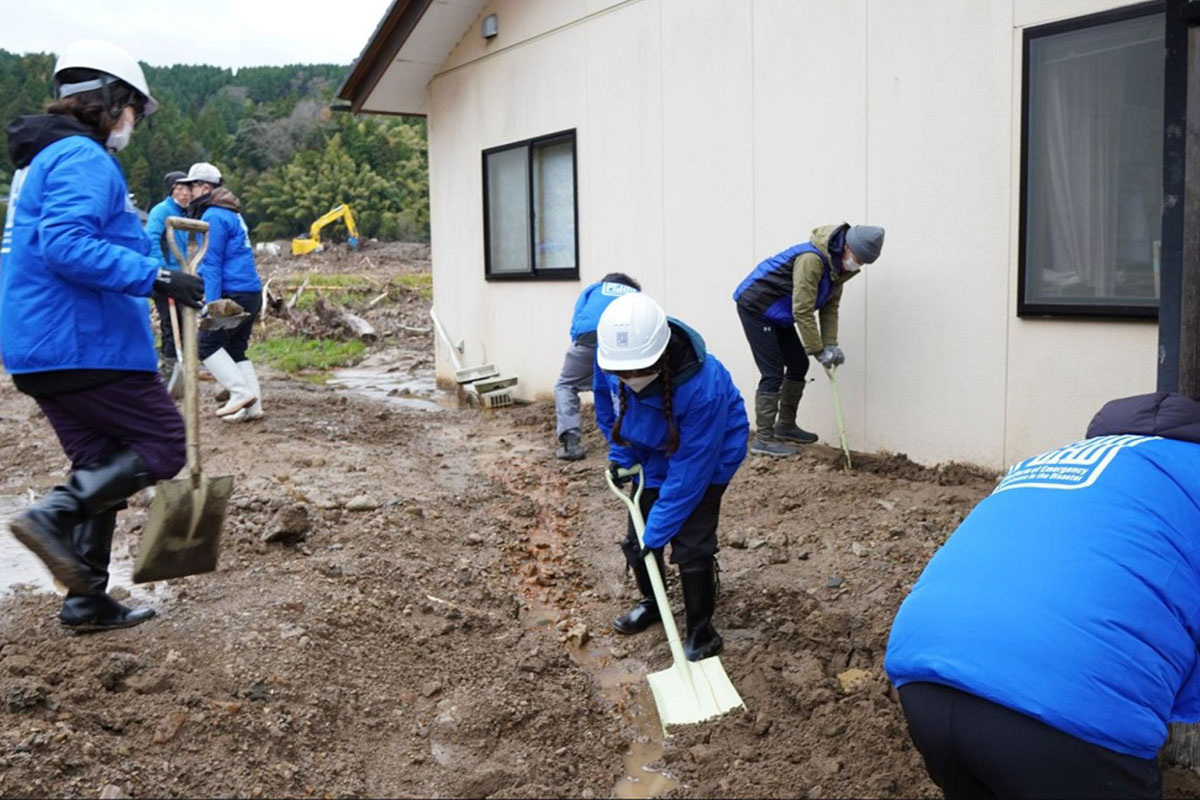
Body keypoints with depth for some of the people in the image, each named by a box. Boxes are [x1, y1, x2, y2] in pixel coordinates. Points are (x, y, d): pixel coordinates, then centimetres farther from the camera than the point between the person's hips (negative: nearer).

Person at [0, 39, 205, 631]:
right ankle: (52, 515, -15)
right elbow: (66, 244, -25)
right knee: (163, 444, -2)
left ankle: (86, 600, 15)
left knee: (101, 467, 13)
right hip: (83, 344, -10)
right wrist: (156, 277, -27)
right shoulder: (83, 158, -11)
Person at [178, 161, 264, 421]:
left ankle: (241, 392, -8)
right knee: (235, 350, 12)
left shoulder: (213, 217, -10)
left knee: (207, 344, -1)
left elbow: (212, 264, -14)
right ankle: (252, 406, 8)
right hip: (252, 293, 9)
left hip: (234, 294, -9)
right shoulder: (232, 214, 20)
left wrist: (211, 304, -16)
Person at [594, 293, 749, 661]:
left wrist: (657, 532, -28)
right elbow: (607, 405, -1)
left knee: (690, 546, -12)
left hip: (709, 455, -5)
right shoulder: (610, 357, -28)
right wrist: (619, 454, -3)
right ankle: (652, 603, 37)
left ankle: (702, 635, 9)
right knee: (636, 536, 10)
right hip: (652, 452, 6)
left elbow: (689, 472, -33)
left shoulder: (703, 387, -42)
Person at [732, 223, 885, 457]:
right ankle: (763, 438, -8)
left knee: (799, 365, 11)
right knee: (773, 373, -12)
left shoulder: (838, 265, 1)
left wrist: (830, 344, -8)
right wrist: (818, 350, -22)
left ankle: (785, 426, 24)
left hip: (777, 313, 10)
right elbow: (803, 311, -29)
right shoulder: (812, 259, -30)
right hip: (755, 306, -10)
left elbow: (830, 306, 3)